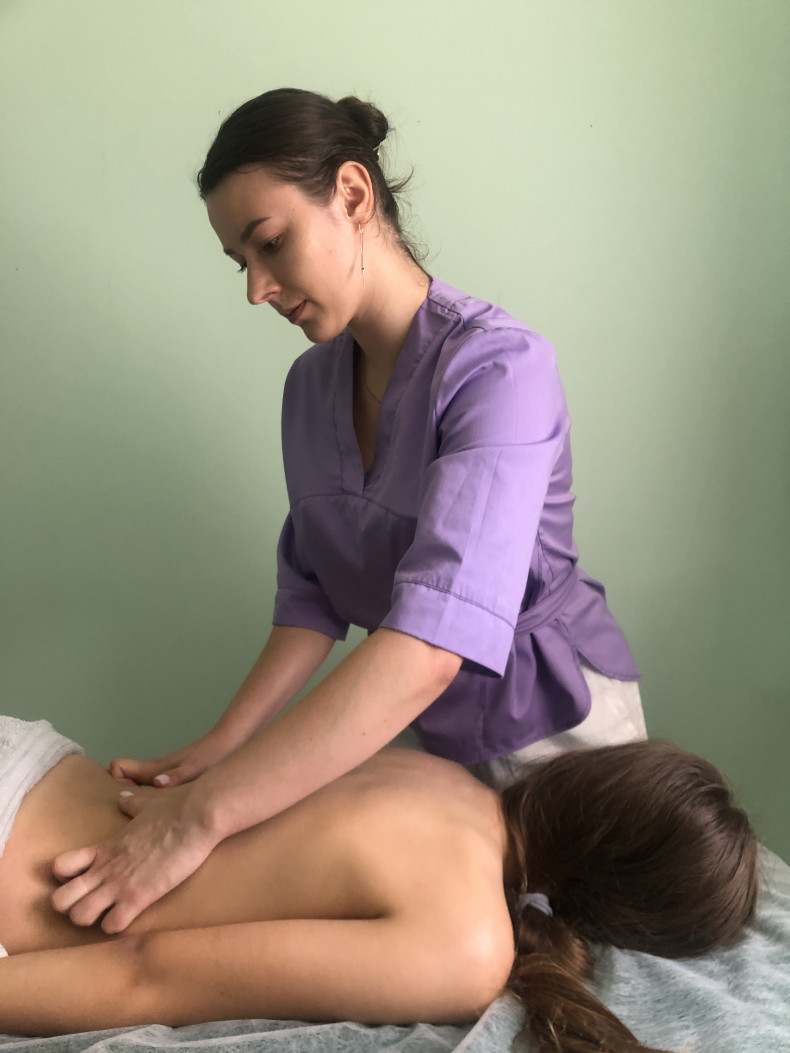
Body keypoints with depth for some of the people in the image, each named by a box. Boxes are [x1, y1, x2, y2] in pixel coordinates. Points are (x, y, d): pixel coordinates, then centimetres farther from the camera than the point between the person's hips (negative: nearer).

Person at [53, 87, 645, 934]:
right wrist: (221, 744, -14)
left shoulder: (496, 365, -27)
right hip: (438, 736, 6)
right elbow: (313, 596, 1)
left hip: (552, 719, -5)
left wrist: (204, 816, -42)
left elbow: (432, 643, -39)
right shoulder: (311, 386, -2)